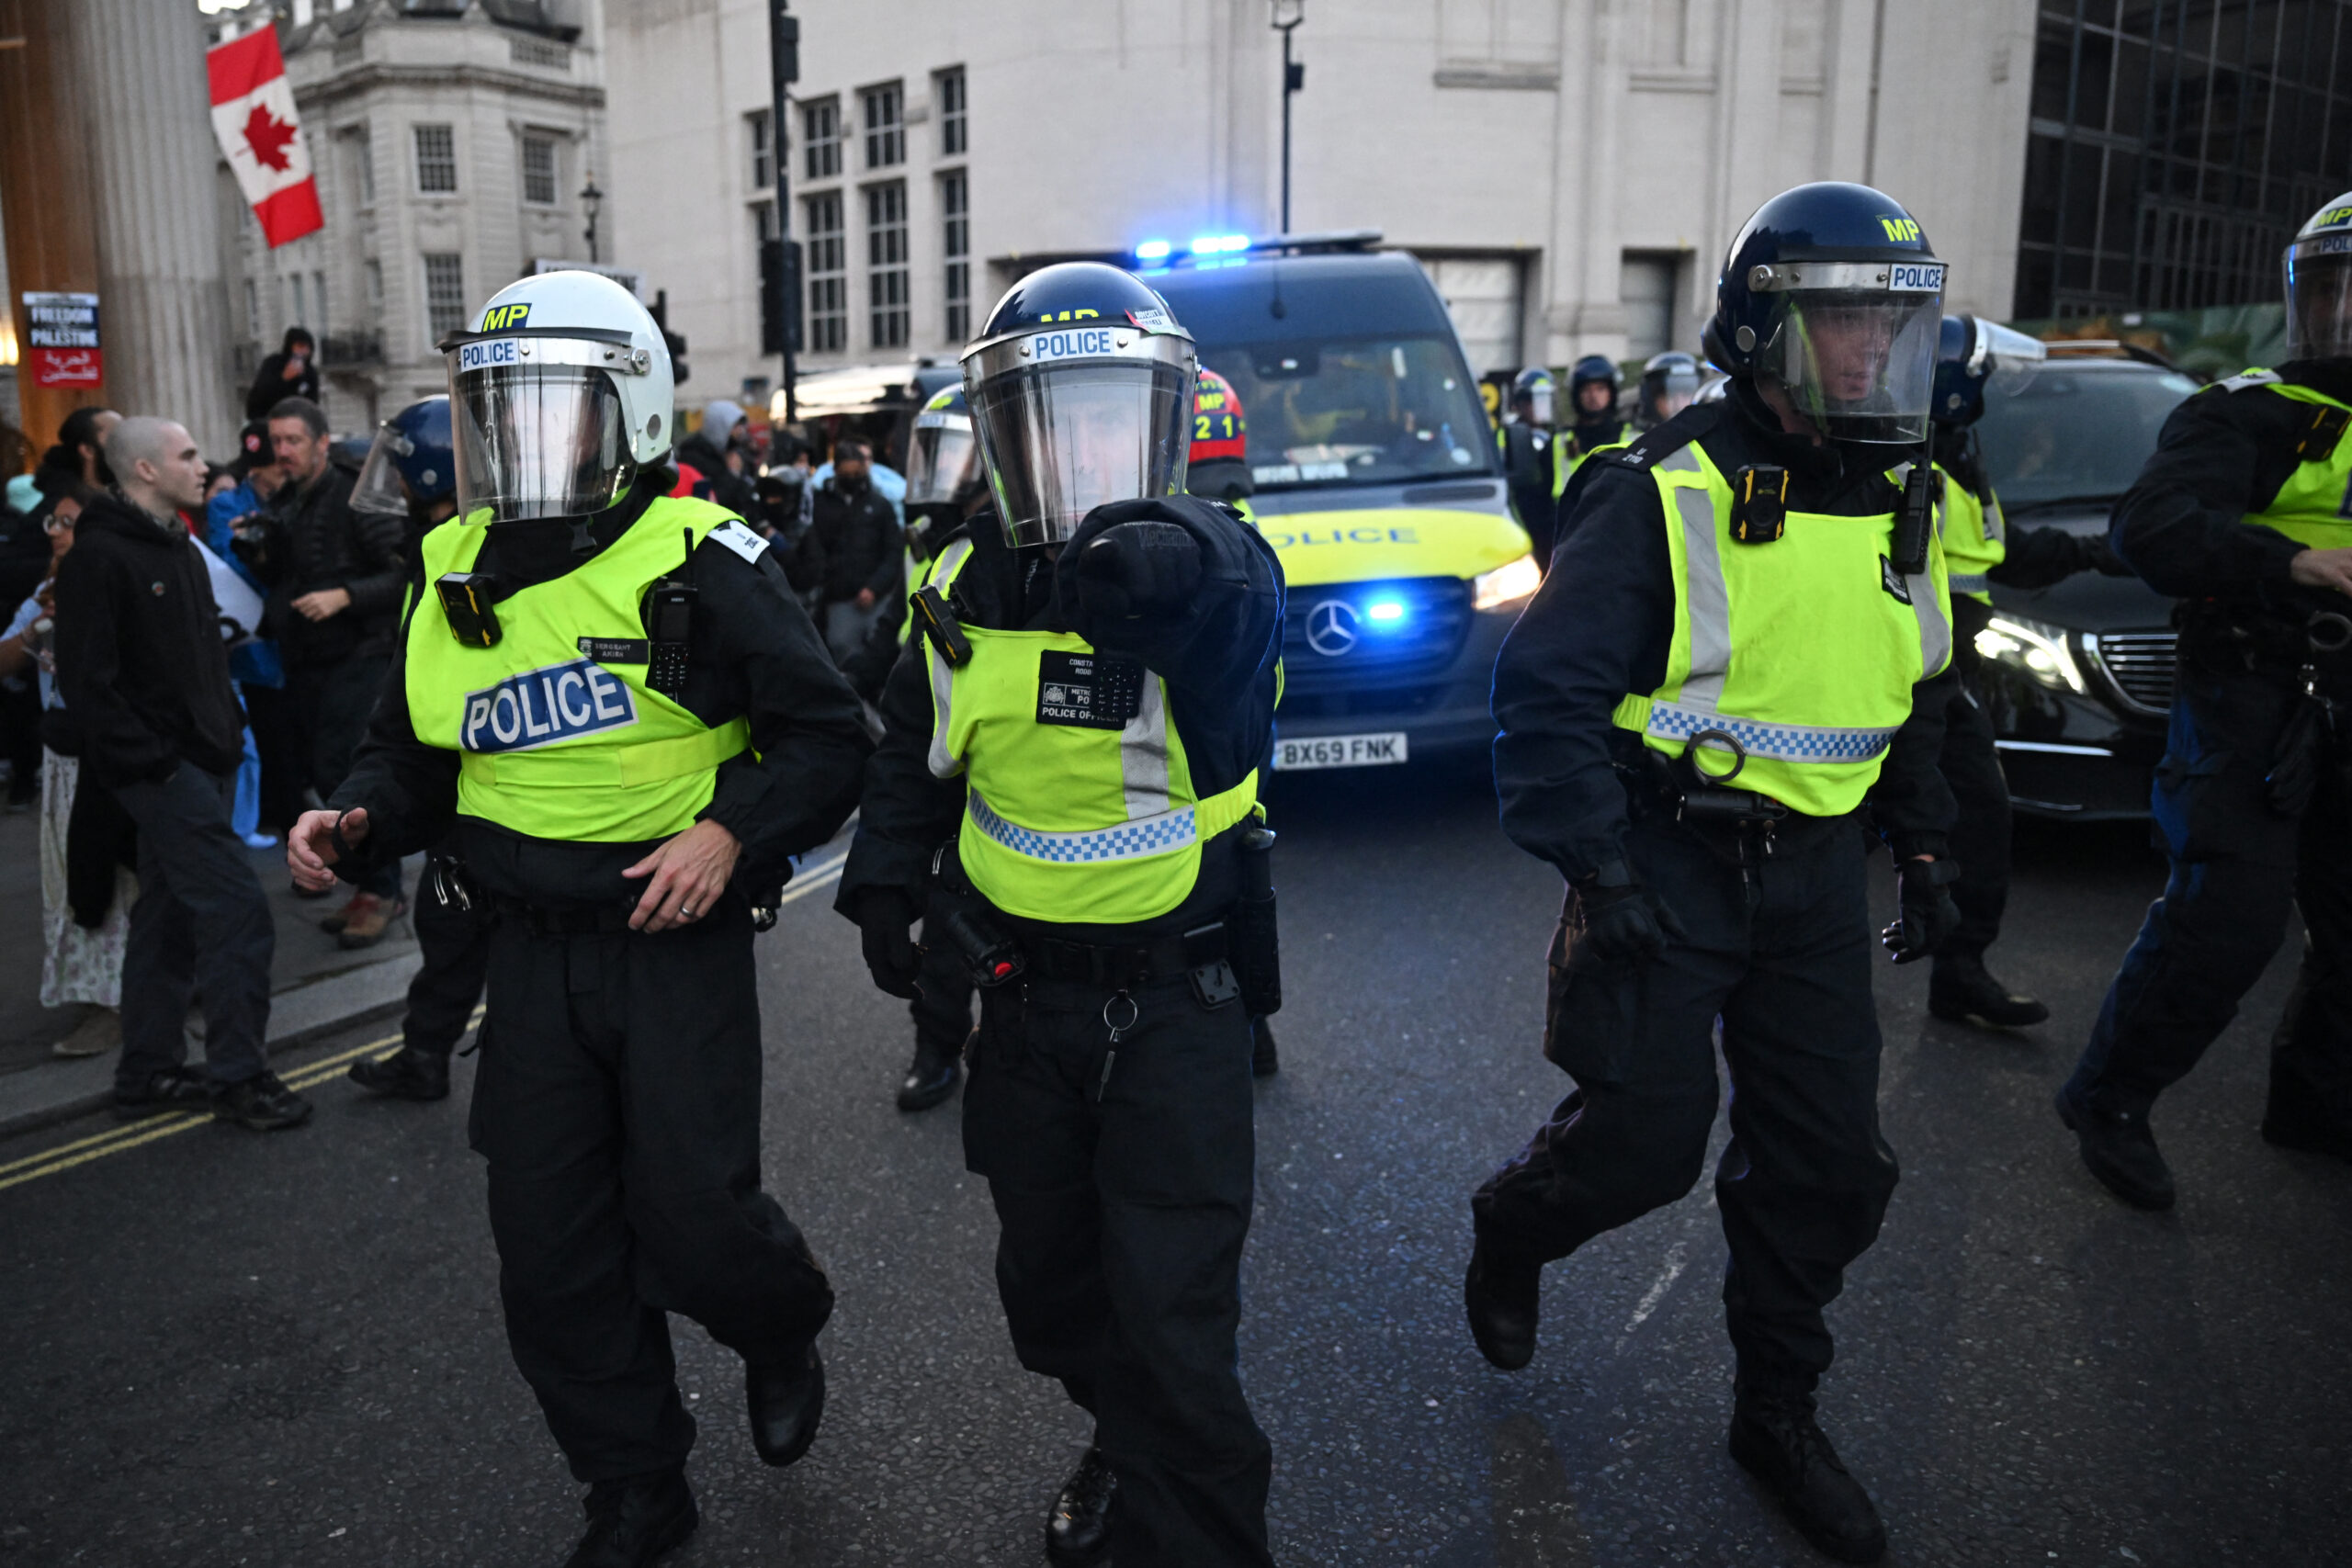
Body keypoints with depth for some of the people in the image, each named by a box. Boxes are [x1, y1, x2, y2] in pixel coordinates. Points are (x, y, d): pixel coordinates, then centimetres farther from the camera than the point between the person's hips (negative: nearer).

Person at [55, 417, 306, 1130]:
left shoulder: (180, 549, 17)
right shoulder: (99, 557, -13)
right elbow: (86, 682, -17)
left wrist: (229, 734, 13)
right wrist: (152, 761, -18)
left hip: (200, 762, 9)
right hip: (160, 770, -9)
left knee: (169, 917, 14)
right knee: (238, 910, -10)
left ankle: (148, 1072, 24)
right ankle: (238, 1075, 0)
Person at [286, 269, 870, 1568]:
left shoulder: (697, 563, -10)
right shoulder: (454, 578, 8)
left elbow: (825, 735, -8)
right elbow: (414, 752, 17)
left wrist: (731, 831, -21)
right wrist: (355, 822, -2)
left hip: (678, 941, -5)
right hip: (533, 952, 6)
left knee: (690, 1216, -4)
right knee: (552, 1252, 9)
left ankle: (782, 1332, 34)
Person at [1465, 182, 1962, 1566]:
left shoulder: (1900, 507, 8)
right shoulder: (1669, 494, -14)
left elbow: (1919, 700, 20)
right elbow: (1548, 684, -16)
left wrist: (1925, 853, 14)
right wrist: (1595, 867, -20)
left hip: (1815, 869, 6)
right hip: (1669, 864, -6)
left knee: (1827, 1162, 9)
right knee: (1647, 1139, -3)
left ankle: (1778, 1412, 29)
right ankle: (1511, 1233, 31)